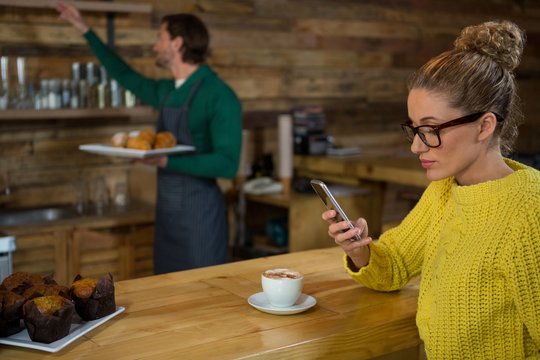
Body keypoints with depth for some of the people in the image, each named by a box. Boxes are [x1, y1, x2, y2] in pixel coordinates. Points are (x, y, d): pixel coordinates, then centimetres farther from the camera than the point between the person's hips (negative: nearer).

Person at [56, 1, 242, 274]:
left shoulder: (219, 96, -14)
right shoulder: (168, 91, 9)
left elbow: (227, 164, -21)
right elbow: (128, 78, 27)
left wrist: (168, 161, -28)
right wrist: (86, 31, 30)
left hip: (199, 213, -8)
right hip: (166, 210, 8)